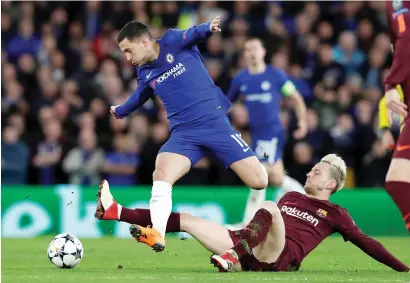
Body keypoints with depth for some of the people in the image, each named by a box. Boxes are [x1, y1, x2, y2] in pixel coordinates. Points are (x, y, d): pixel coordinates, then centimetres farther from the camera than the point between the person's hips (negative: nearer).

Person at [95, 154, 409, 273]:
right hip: (249, 252, 7)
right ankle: (116, 212, -6)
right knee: (185, 219, -1)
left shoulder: (334, 214, 12)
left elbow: (365, 242, 9)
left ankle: (232, 256, -51)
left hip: (280, 258, -6)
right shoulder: (291, 197, 29)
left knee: (269, 207, -34)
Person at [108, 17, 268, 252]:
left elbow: (193, 34, -24)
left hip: (215, 123, -4)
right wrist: (120, 111, 52)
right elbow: (141, 95, 34)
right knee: (161, 175, -24)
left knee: (259, 182, -11)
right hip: (184, 133, 4)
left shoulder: (173, 41, -3)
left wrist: (208, 29, -48)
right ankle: (157, 235, -25)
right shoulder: (144, 72, 12)